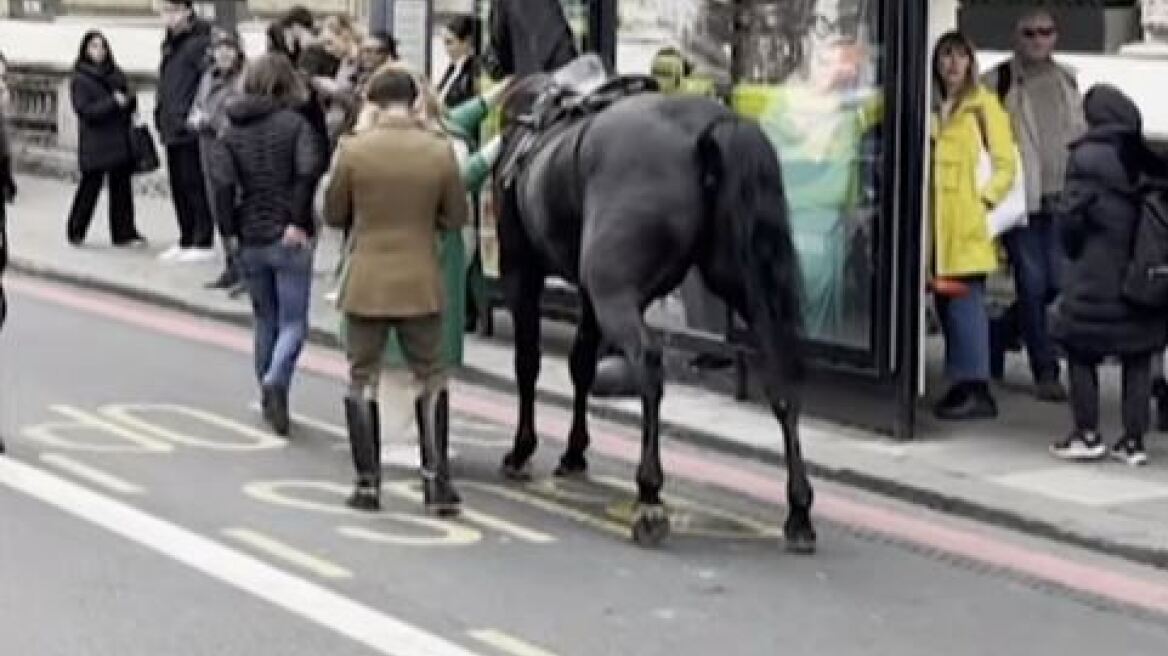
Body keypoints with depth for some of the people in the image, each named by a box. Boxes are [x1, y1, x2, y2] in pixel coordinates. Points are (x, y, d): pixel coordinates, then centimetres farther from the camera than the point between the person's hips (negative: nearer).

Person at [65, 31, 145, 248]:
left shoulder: (116, 74, 13)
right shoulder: (80, 79, -2)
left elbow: (130, 103, 18)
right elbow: (85, 110, -12)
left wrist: (129, 100, -6)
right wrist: (113, 103, -19)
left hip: (120, 142, 5)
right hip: (94, 145, -5)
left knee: (121, 188, 3)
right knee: (90, 187, -1)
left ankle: (124, 233, 7)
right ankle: (75, 232, 12)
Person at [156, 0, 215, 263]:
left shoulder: (201, 41, -12)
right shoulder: (171, 42, 17)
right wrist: (162, 114, 16)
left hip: (191, 129, -9)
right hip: (172, 128, 9)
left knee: (195, 185, -5)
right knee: (179, 187, 14)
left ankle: (204, 243, 1)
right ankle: (186, 241, 22)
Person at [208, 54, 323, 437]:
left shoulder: (232, 132, 4)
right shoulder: (294, 123, -6)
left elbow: (222, 182, -9)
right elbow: (309, 168, -21)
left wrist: (231, 231, -3)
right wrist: (299, 220, -14)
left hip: (249, 242, 4)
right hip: (289, 239, -4)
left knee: (265, 321, 18)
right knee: (293, 322, 1)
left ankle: (271, 399, 23)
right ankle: (276, 380, -25)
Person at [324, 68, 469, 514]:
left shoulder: (353, 150, -9)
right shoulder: (439, 152, -7)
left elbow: (333, 215, 2)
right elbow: (455, 218, 2)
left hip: (366, 284, -1)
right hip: (421, 284, 1)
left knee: (362, 379, 10)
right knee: (431, 377, 12)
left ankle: (368, 482, 11)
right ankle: (436, 480, 8)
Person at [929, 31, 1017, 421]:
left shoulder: (983, 104, 0)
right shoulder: (931, 106, 16)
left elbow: (1005, 164, -2)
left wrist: (985, 197, -10)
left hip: (967, 220, -6)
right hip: (936, 219, 6)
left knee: (965, 300, -10)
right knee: (945, 301, 7)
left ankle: (977, 389, -10)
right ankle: (961, 385, 13)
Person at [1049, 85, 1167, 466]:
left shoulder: (1088, 158, -12)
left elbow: (1070, 217, -12)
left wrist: (1074, 253, 5)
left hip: (1096, 279, -5)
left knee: (1081, 352, 10)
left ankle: (1087, 435, 9)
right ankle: (1133, 440, 12)